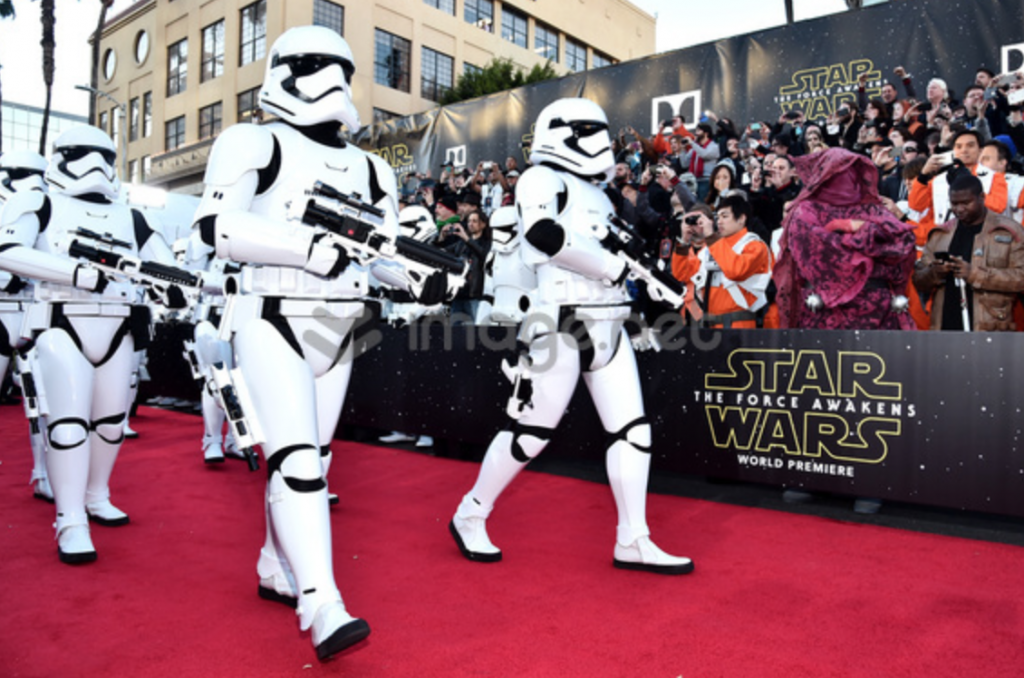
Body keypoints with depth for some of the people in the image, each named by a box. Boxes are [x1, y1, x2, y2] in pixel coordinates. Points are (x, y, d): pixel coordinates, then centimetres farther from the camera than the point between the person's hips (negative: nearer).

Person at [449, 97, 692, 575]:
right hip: (563, 324, -8)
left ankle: (633, 542, 14)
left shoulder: (596, 195, 21)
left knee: (633, 430, 4)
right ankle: (469, 516, 21)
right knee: (531, 434, 0)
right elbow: (545, 234, -26)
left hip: (608, 326, 8)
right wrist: (614, 266, -19)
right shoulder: (543, 180, -5)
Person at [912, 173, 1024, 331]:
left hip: (991, 328, -3)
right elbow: (919, 280, 12)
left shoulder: (1009, 232, 3)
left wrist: (975, 273, -16)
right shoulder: (939, 234, 14)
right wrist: (933, 273, -10)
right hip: (944, 325, 3)